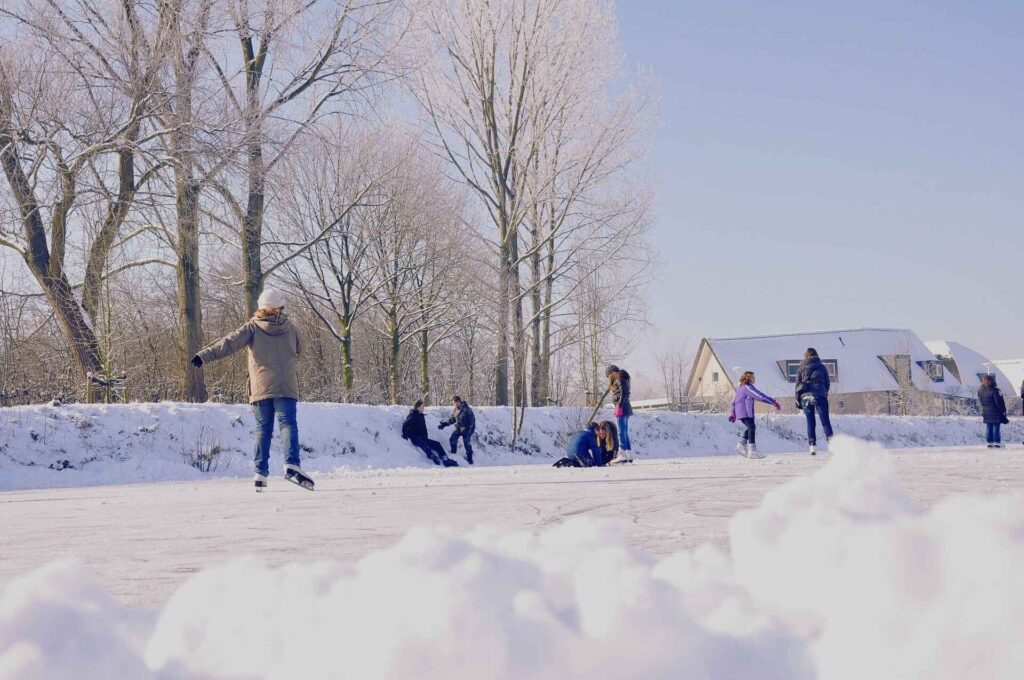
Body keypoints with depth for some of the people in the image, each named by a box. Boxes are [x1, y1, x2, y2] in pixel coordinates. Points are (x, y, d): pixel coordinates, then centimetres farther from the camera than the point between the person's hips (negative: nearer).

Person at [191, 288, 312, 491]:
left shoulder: (253, 327, 1)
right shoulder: (290, 327, 7)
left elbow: (230, 343, -11)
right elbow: (299, 351, 21)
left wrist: (205, 355, -16)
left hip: (261, 388, 0)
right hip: (286, 387, 0)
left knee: (263, 429, 8)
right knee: (288, 425, -6)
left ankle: (261, 473, 4)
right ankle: (291, 465, -27)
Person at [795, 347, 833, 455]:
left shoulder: (801, 368, 10)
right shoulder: (822, 367, 10)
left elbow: (798, 385, 8)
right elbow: (827, 384, 13)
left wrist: (798, 402, 10)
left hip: (805, 397, 1)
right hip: (820, 396, -1)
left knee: (810, 422, 7)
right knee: (825, 421, 0)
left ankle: (812, 445, 2)